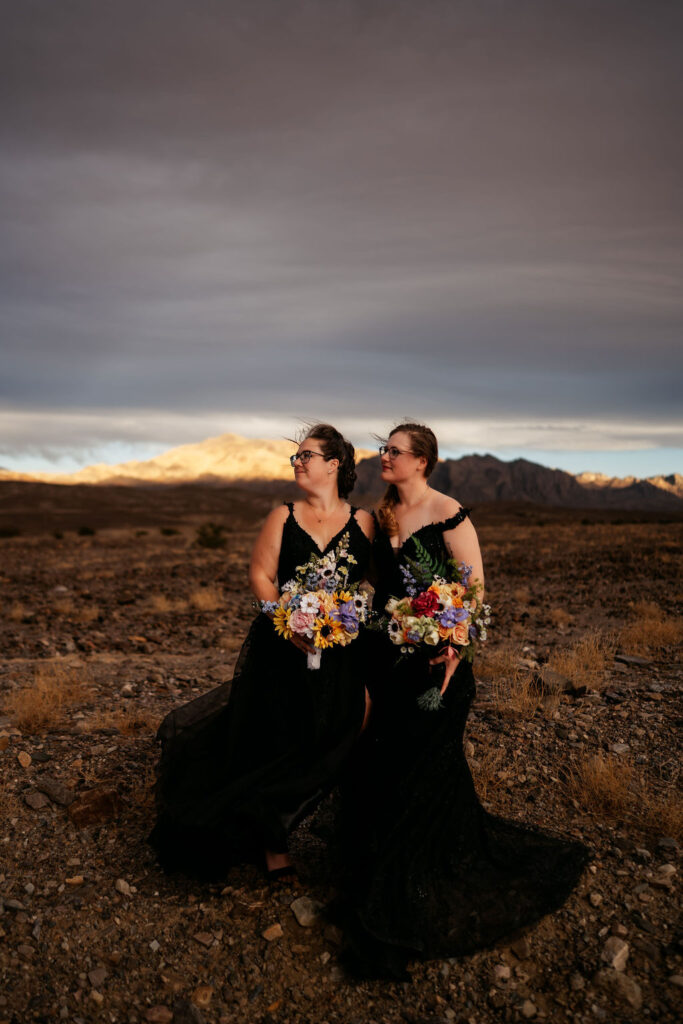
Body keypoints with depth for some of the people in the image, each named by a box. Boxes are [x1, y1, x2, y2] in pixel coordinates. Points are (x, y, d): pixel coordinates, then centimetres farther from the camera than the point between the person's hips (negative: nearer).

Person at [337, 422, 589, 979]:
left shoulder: (449, 515, -14)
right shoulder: (383, 515, 7)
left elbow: (476, 593, -14)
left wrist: (453, 651, -25)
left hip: (436, 660, -7)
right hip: (387, 658, 7)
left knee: (420, 771, 5)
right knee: (377, 763, 15)